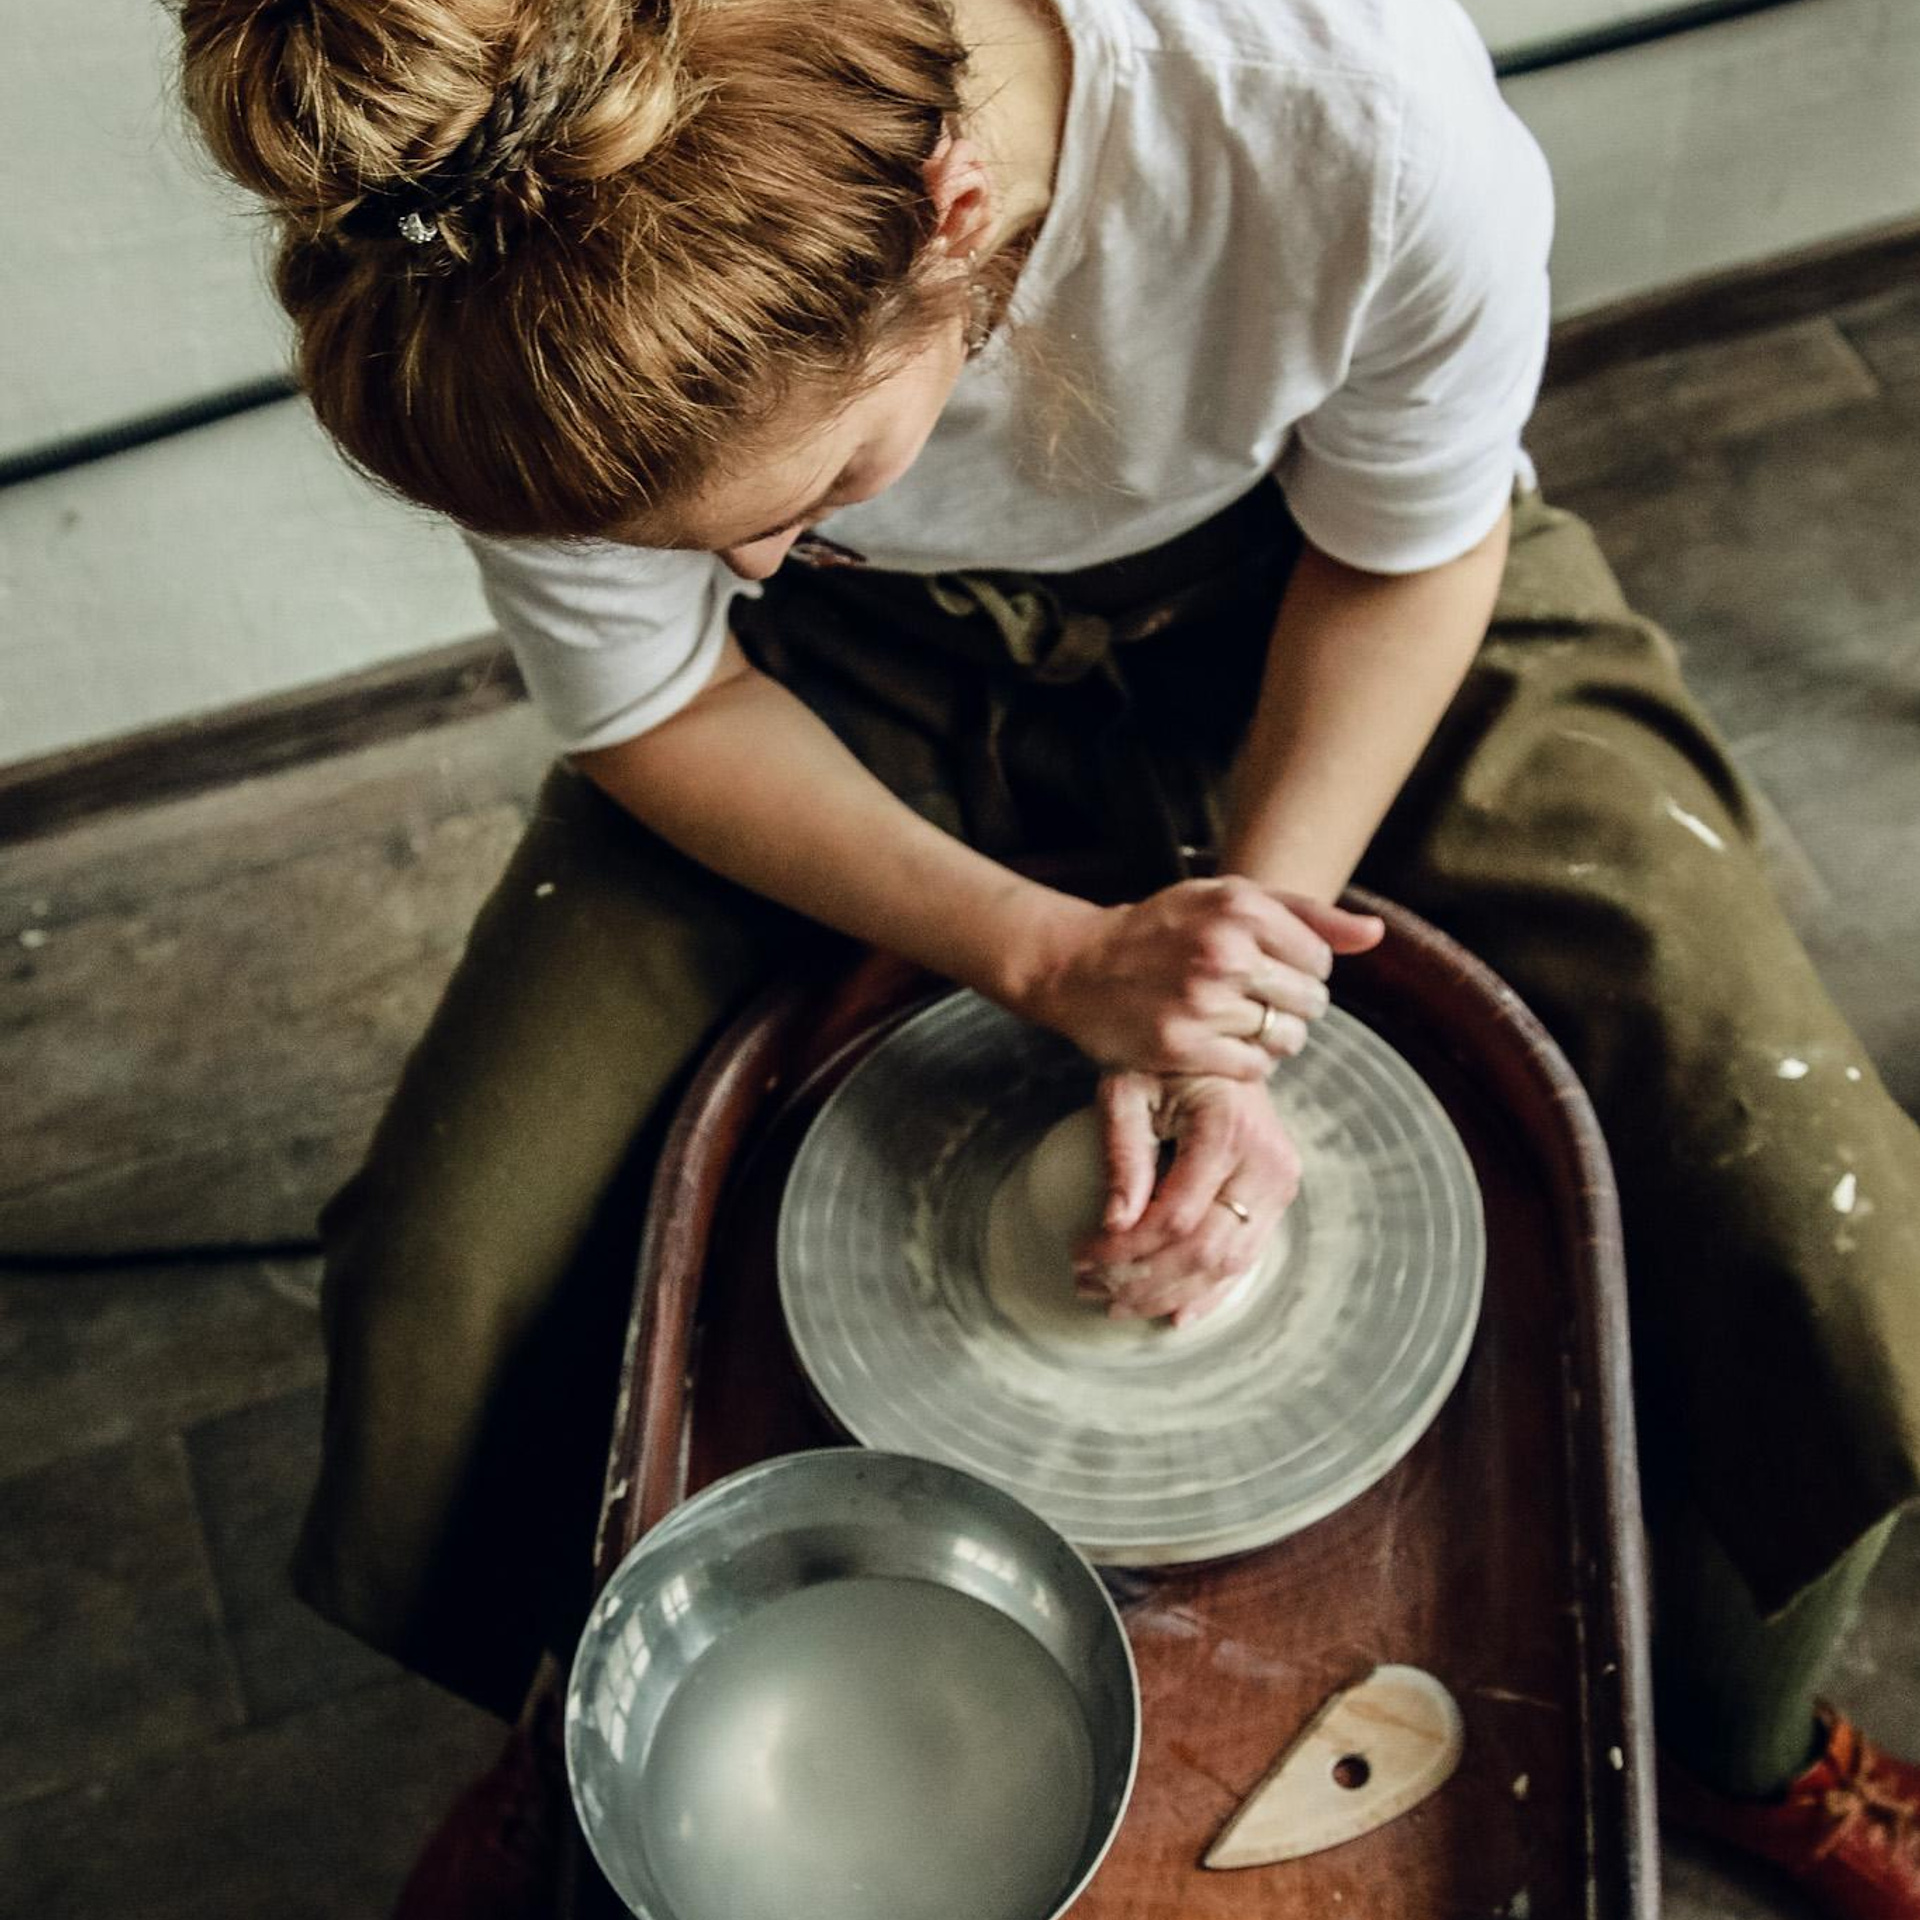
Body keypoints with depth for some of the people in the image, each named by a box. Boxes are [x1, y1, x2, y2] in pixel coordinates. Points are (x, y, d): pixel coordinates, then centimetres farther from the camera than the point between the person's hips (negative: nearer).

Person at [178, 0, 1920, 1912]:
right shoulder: (550, 314, -31)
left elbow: (1411, 558, -15)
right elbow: (651, 716, -14)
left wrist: (1220, 992, -24)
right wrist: (1058, 959, -28)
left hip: (1301, 592, 0)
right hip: (865, 671, 1)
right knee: (443, 1286, -11)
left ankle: (1732, 1734, 25)